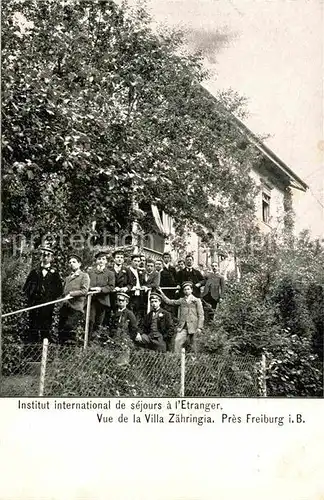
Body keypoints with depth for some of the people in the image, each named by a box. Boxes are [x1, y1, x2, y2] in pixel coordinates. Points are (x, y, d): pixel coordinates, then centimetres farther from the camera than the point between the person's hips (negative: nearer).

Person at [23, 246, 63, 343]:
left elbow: (59, 290, 5)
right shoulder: (34, 272, 12)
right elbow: (25, 288, 13)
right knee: (32, 329, 2)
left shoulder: (54, 273, 7)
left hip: (48, 306, -1)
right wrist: (30, 297, 0)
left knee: (46, 330, 2)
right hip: (34, 305, 1)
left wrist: (51, 298, -5)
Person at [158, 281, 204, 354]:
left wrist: (199, 327, -6)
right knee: (177, 340, -16)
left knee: (192, 345, 2)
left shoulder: (197, 301, 6)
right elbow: (169, 301, 14)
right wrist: (161, 292, 9)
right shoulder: (181, 301, 14)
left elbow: (201, 315, 2)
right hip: (182, 326, 2)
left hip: (192, 326, -2)